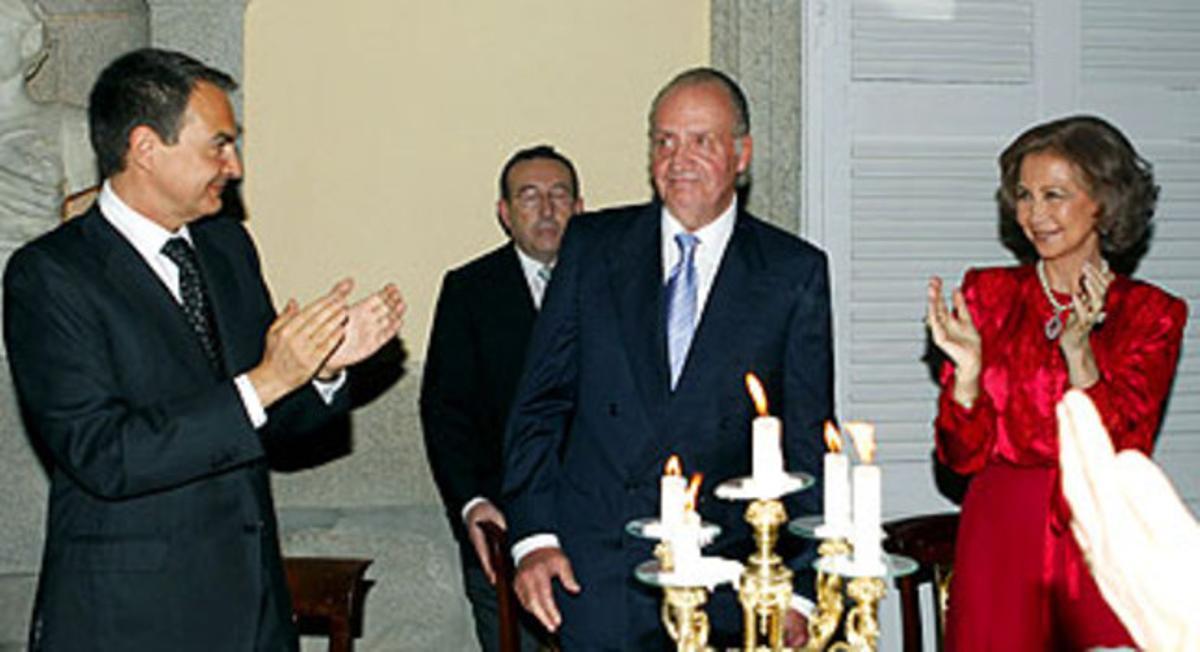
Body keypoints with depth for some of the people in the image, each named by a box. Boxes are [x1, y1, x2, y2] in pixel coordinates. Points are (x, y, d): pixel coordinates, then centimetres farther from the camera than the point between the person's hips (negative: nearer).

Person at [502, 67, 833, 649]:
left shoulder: (795, 273, 3)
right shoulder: (592, 246, 7)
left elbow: (807, 442, 2)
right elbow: (541, 400, 6)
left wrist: (798, 587, -4)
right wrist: (534, 535, -4)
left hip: (724, 582, -1)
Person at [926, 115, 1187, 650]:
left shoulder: (1151, 314, 0)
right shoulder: (989, 294, 3)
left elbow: (1121, 458, -11)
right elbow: (964, 454, -1)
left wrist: (1078, 350, -22)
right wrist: (968, 366, -18)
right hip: (998, 542, 1)